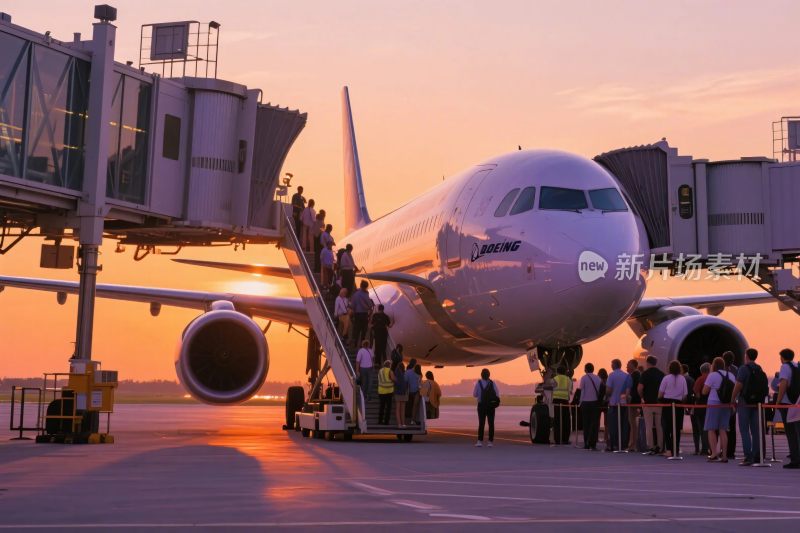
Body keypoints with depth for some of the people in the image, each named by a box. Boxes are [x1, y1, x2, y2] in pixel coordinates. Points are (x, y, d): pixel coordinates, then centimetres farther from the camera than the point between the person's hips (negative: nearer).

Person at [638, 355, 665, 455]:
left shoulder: (645, 374, -8)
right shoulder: (662, 374, 4)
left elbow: (640, 388, -16)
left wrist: (642, 397, 1)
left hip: (648, 403, -4)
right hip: (659, 403, 4)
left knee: (649, 427, 0)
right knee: (659, 426, 10)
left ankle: (650, 447, -2)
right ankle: (659, 447, 10)